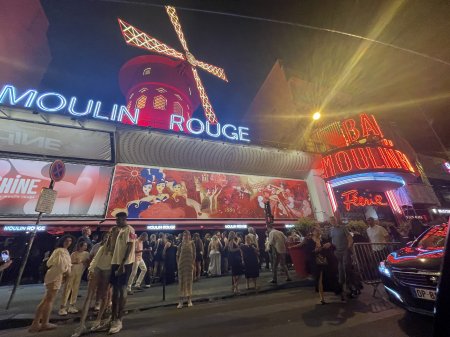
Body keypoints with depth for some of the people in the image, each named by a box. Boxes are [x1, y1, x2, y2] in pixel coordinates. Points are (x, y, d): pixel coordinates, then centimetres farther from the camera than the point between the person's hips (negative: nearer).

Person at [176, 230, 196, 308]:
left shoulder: (192, 243, -3)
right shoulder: (181, 244, -1)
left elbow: (194, 254, -1)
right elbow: (177, 255, 3)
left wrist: (193, 263, -7)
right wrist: (178, 263, -3)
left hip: (189, 264, 0)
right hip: (182, 263, 0)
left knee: (189, 281, 9)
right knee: (181, 281, 5)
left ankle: (189, 300, 23)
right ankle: (181, 301, 15)